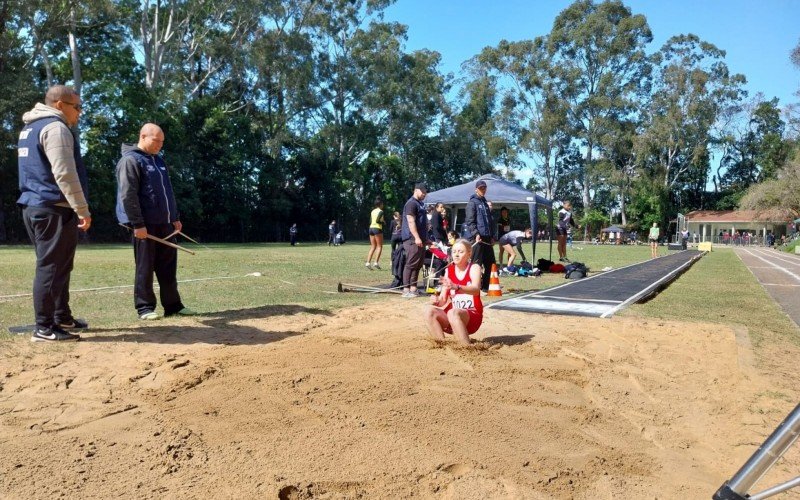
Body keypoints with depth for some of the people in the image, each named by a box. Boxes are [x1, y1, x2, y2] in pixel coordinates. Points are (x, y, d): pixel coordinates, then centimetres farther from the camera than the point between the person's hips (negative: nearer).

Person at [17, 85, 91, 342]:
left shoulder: (30, 128, 21)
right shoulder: (55, 127, -11)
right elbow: (64, 174, -20)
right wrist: (82, 210, -18)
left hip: (34, 206, 10)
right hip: (54, 209, -10)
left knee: (57, 266, 16)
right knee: (51, 267, -7)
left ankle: (62, 317, 25)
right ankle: (44, 328, -4)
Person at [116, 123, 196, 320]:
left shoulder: (159, 161, 18)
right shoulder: (130, 160, -8)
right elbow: (128, 196, -15)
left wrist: (175, 217, 17)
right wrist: (137, 224, -19)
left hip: (164, 223, 8)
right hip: (145, 225, -8)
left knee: (168, 267, 9)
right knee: (145, 268, -1)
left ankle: (173, 305, 14)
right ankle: (145, 308, 8)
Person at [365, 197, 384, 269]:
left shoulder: (373, 211, 15)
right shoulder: (381, 211, -7)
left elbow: (370, 221, 13)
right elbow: (377, 220, -18)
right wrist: (383, 222, -2)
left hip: (371, 228, 7)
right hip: (377, 229, -7)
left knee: (373, 247, 8)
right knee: (379, 246, 0)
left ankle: (368, 262, -3)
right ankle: (376, 262, -10)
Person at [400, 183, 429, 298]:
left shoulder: (420, 204, 21)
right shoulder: (411, 203, -9)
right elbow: (411, 222, -18)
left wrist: (426, 238, 24)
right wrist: (417, 237, -25)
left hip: (421, 240, 10)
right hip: (413, 240, -10)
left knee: (418, 265, 10)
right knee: (410, 264, -10)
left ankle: (413, 287, 15)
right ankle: (406, 289, -9)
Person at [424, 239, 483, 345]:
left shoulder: (474, 268, -5)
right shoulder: (449, 270, 8)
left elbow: (476, 290, -27)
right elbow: (443, 300, 2)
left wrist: (456, 287, -46)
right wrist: (436, 301, -23)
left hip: (472, 316, -4)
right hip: (452, 314, 5)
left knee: (452, 313, -36)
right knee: (430, 312, -23)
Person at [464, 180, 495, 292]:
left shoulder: (486, 203, 21)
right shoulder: (472, 202, -3)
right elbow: (470, 221, -12)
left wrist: (491, 236, 18)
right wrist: (476, 234, -23)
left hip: (486, 238, 8)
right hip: (476, 237, -8)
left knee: (490, 262, 10)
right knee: (476, 262, -7)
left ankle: (485, 286, 19)